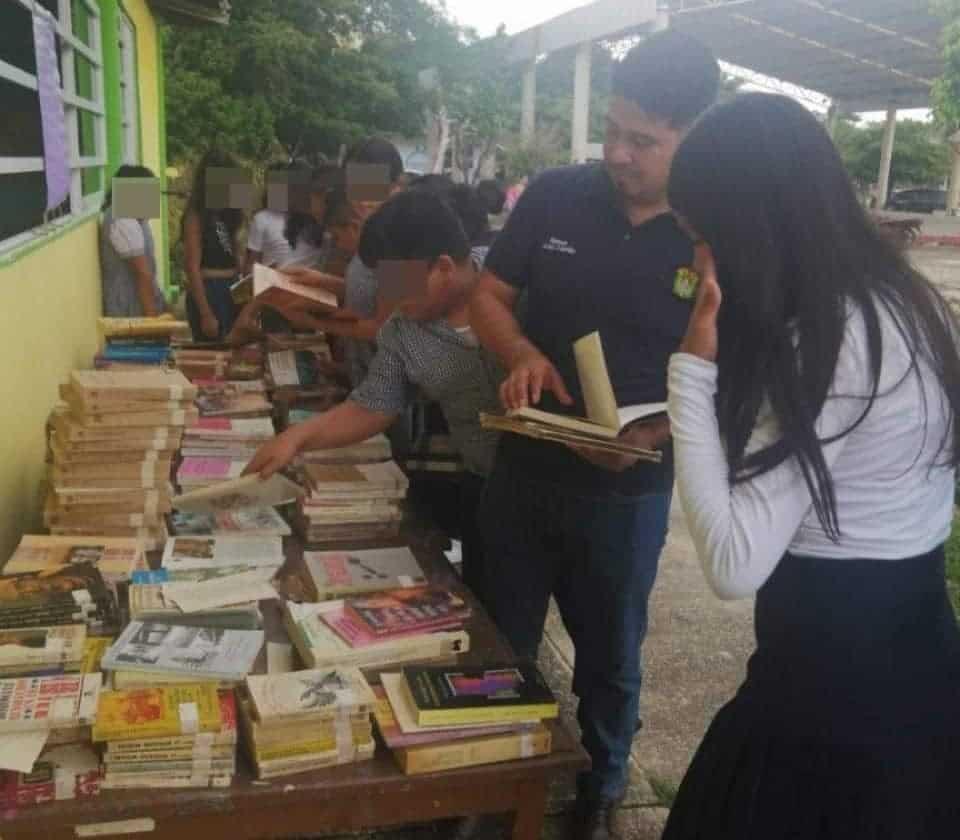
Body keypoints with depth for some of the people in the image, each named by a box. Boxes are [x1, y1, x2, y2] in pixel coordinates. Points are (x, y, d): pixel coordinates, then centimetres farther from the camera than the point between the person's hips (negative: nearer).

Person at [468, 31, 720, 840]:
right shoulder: (556, 196, -6)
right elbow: (489, 296, 3)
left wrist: (653, 435, -25)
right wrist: (522, 353, -18)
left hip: (627, 492, -2)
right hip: (522, 468, 3)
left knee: (610, 658, 18)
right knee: (500, 645, 19)